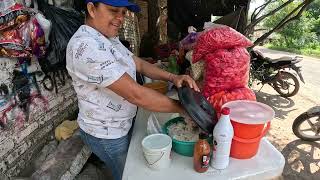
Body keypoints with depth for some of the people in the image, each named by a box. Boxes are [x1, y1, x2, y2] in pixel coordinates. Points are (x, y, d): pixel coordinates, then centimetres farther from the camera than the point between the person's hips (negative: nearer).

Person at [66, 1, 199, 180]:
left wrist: (173, 77, -14)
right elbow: (135, 94, -34)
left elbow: (139, 64, 2)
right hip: (106, 134, -8)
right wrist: (182, 108, -25)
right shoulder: (86, 45, -31)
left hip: (121, 124, 9)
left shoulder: (110, 38, 2)